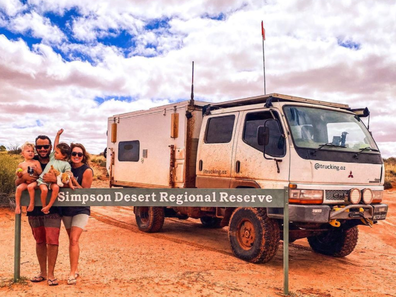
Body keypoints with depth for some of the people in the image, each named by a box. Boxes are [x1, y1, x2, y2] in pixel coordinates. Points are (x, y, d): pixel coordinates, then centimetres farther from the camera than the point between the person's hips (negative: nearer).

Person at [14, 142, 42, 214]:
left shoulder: (36, 162, 7)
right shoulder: (21, 164, 13)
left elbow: (40, 172, 2)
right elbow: (19, 176, 20)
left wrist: (36, 168, -16)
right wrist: (19, 174, -3)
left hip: (34, 181, -3)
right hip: (24, 182, 3)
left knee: (30, 186, -34)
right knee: (19, 188, -26)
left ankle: (32, 203, -20)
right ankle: (17, 205, -17)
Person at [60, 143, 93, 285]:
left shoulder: (87, 171, -12)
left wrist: (73, 180, -23)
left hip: (81, 210, -5)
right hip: (66, 209, 5)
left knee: (74, 240, -14)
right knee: (72, 240, 14)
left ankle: (72, 273, -8)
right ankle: (75, 269, 27)